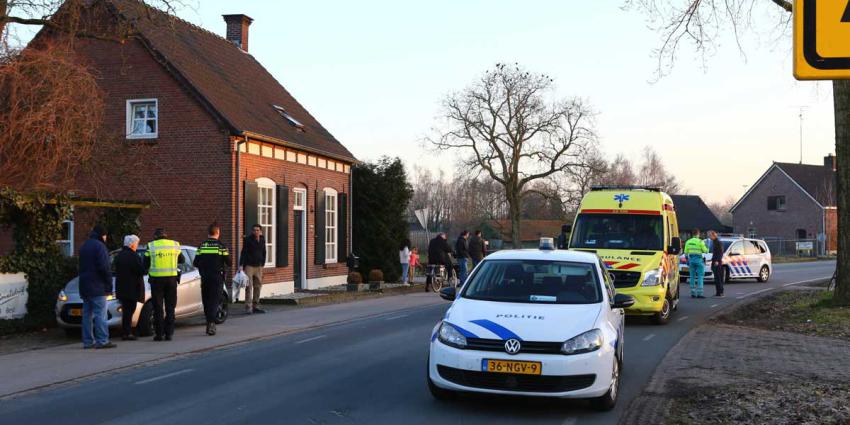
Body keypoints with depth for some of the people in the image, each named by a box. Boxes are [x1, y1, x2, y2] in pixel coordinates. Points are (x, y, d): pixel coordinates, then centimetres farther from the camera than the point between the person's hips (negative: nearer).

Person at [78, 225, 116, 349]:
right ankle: (102, 341, -12)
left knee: (87, 314, 9)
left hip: (84, 287, 9)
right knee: (100, 314, -9)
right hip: (97, 287, -9)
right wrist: (109, 286, -13)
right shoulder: (99, 246, -10)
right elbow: (104, 268, -17)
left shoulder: (84, 246, 19)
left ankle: (88, 341, 9)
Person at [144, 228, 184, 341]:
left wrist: (148, 270, 23)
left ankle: (159, 334, 4)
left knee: (158, 308, 5)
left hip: (156, 279, -2)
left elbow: (145, 265, 2)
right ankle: (169, 333, 6)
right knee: (170, 308, 9)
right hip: (171, 278, 2)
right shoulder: (175, 245, 5)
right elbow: (182, 260, 16)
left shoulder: (151, 246, -1)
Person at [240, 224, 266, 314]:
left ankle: (255, 306, 17)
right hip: (249, 265, -6)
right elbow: (243, 252, -11)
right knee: (249, 287, -8)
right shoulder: (248, 240, -8)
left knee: (258, 286, 8)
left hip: (259, 266, 6)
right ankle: (248, 307, -7)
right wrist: (241, 265, -17)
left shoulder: (262, 240, 8)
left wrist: (263, 263, 14)